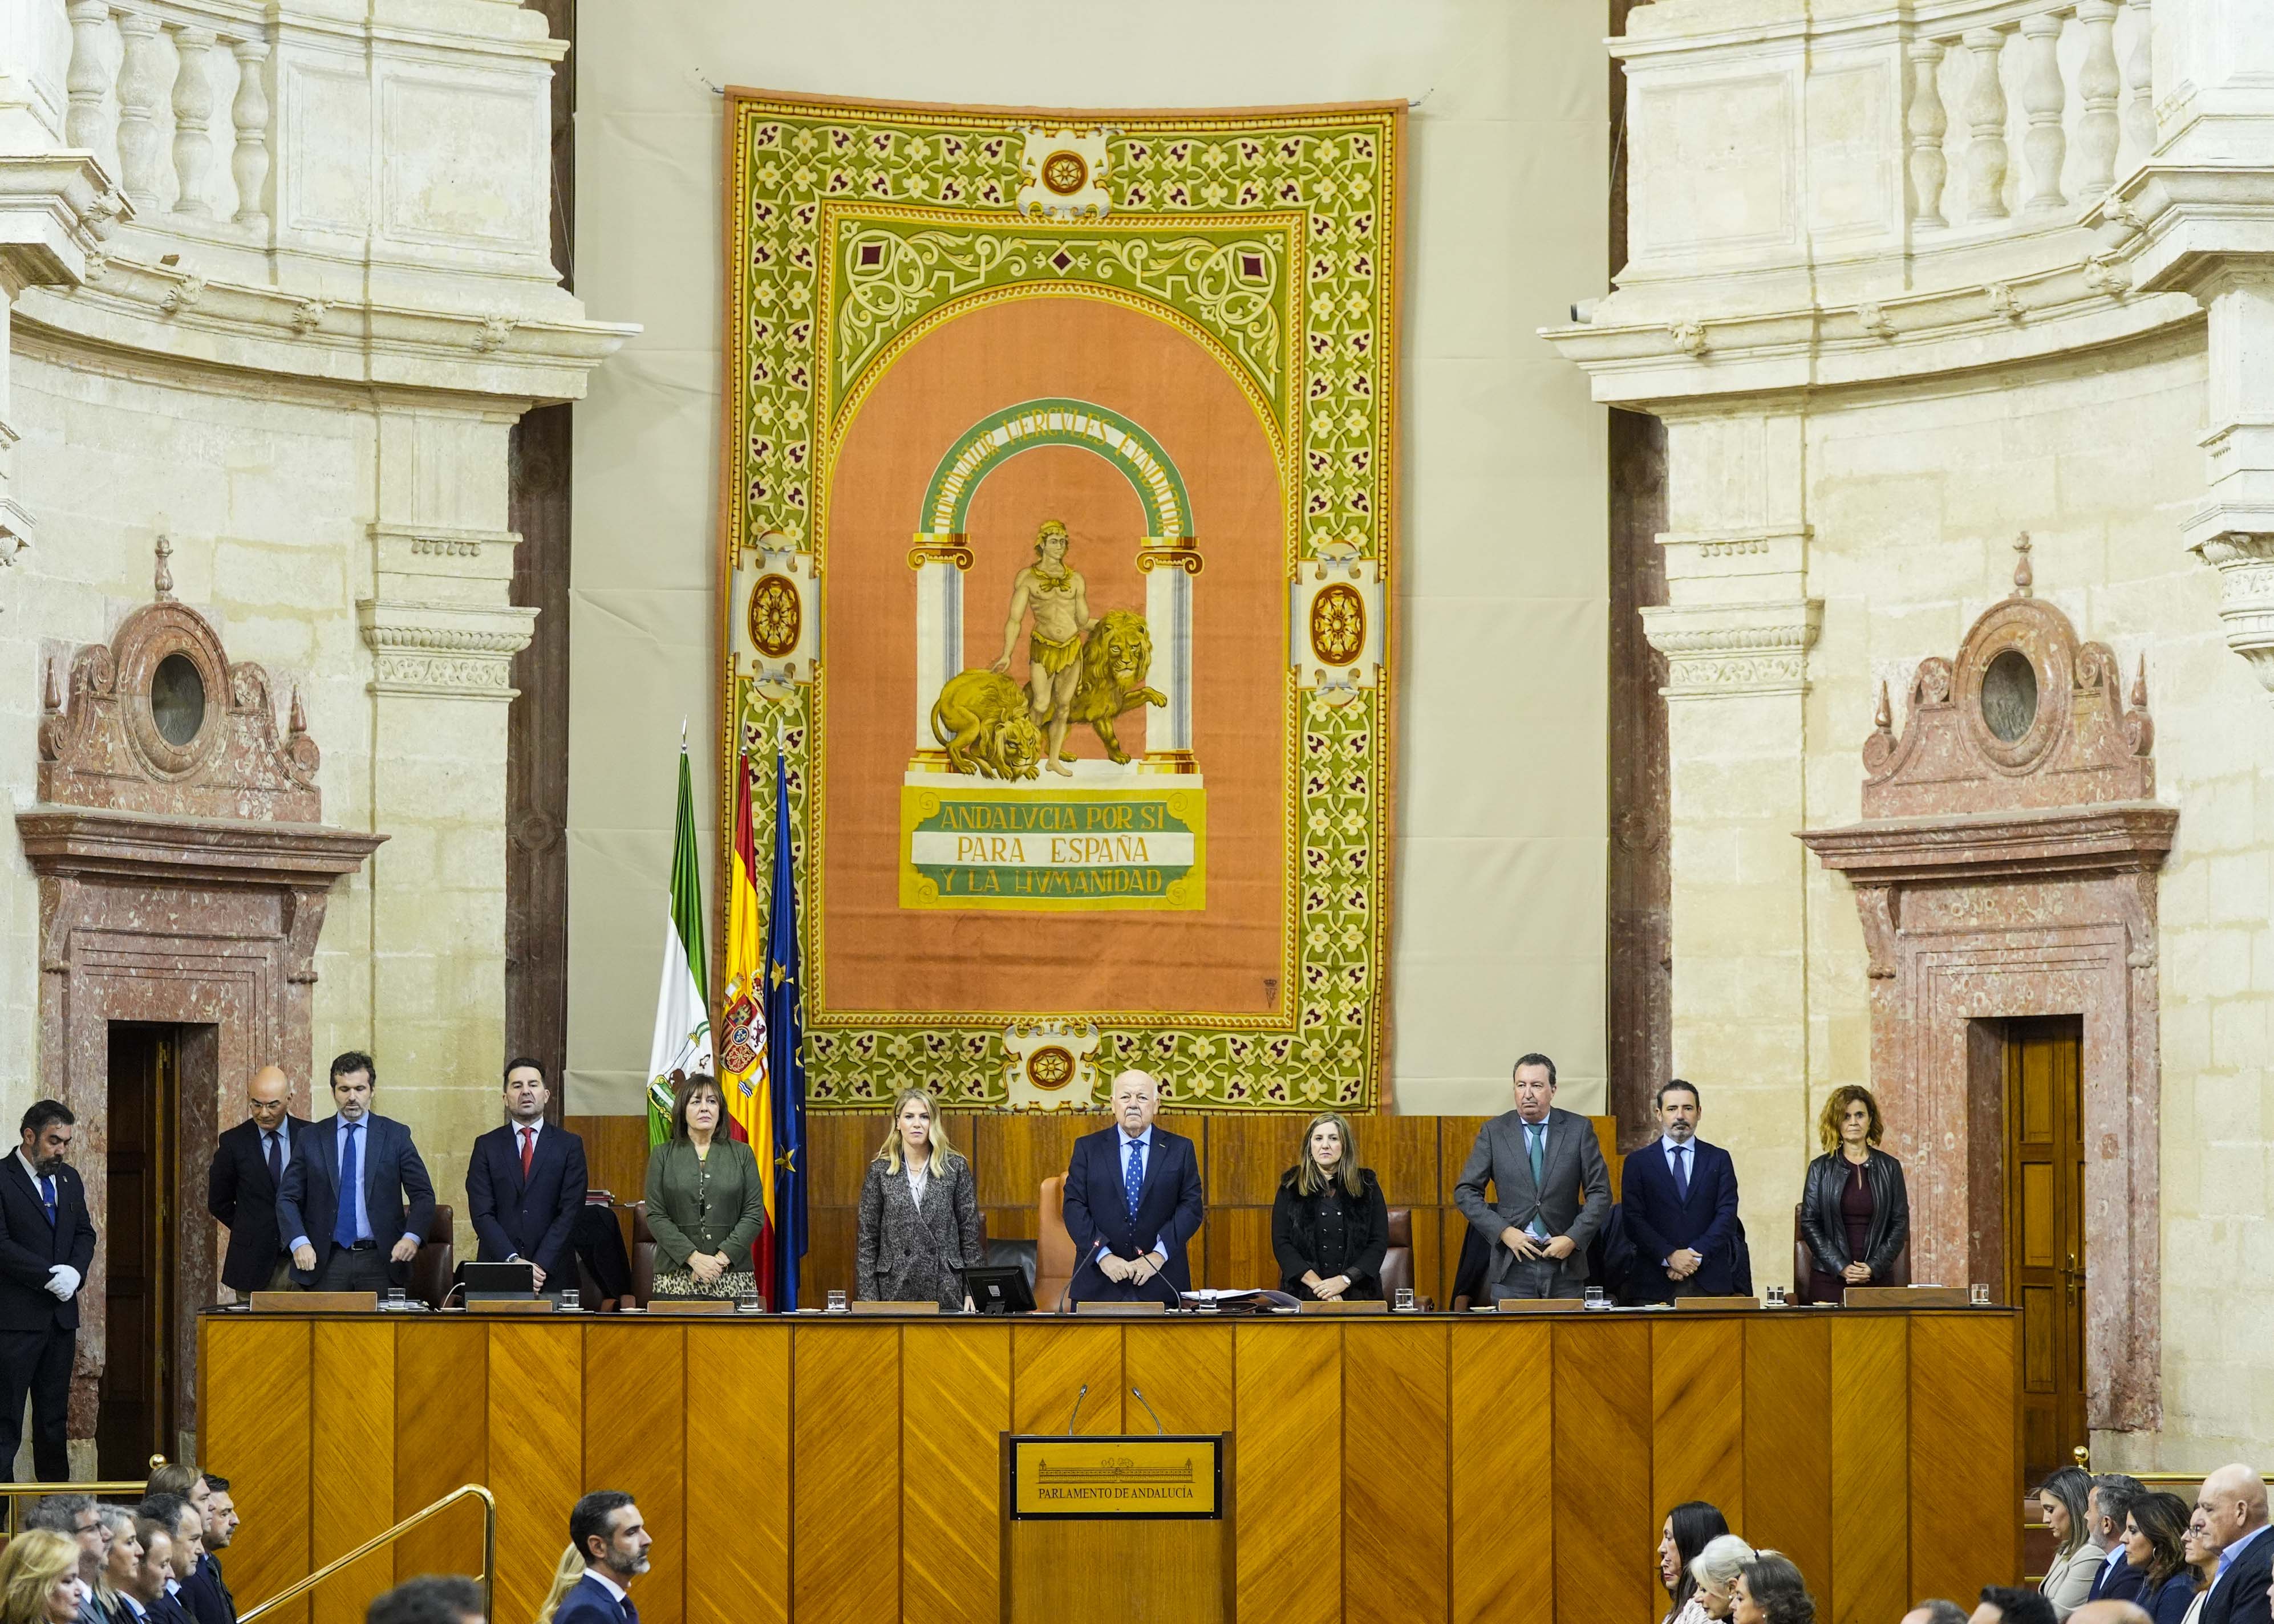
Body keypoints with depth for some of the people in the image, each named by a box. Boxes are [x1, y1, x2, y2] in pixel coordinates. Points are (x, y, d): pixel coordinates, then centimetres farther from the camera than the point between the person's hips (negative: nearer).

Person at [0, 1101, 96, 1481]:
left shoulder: (69, 1179, 14)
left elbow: (85, 1233, 15)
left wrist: (75, 1271, -5)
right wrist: (50, 1275, -18)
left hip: (61, 1313, 7)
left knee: (55, 1413, 12)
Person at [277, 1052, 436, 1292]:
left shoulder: (395, 1135, 5)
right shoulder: (312, 1139, 7)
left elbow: (423, 1195, 4)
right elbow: (287, 1198, 6)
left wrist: (412, 1237, -14)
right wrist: (299, 1243, -12)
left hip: (381, 1261, 0)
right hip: (326, 1262, 1)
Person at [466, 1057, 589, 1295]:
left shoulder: (569, 1145, 7)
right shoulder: (487, 1146, 8)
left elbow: (571, 1212, -1)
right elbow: (481, 1213, 0)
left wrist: (541, 1265, -11)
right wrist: (513, 1261, -12)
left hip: (553, 1275, 0)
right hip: (496, 1274, 0)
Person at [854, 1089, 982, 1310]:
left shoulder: (955, 1167, 4)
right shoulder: (880, 1170, 4)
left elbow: (971, 1234, 5)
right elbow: (867, 1238, 5)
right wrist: (868, 1296, -2)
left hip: (946, 1289, 0)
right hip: (896, 1289, 0)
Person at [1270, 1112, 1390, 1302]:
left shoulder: (1366, 1185, 10)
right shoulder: (1291, 1186, 9)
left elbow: (1379, 1242, 6)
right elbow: (1281, 1243, 3)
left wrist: (1345, 1280, -8)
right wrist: (1316, 1283, -10)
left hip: (1357, 1293, 1)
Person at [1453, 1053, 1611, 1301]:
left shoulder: (1579, 1129, 3)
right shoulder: (1494, 1132, 3)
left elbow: (1600, 1193, 3)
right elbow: (1466, 1192, 3)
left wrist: (1573, 1238, -9)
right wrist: (1503, 1231, -9)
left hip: (1565, 1267, 0)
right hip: (1512, 1268, 0)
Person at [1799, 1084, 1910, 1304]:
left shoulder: (1889, 1168, 8)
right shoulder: (1821, 1168, 6)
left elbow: (1900, 1224, 5)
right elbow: (1809, 1224, 2)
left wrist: (1874, 1267, -8)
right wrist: (1841, 1267, -9)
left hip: (1877, 1278, 0)